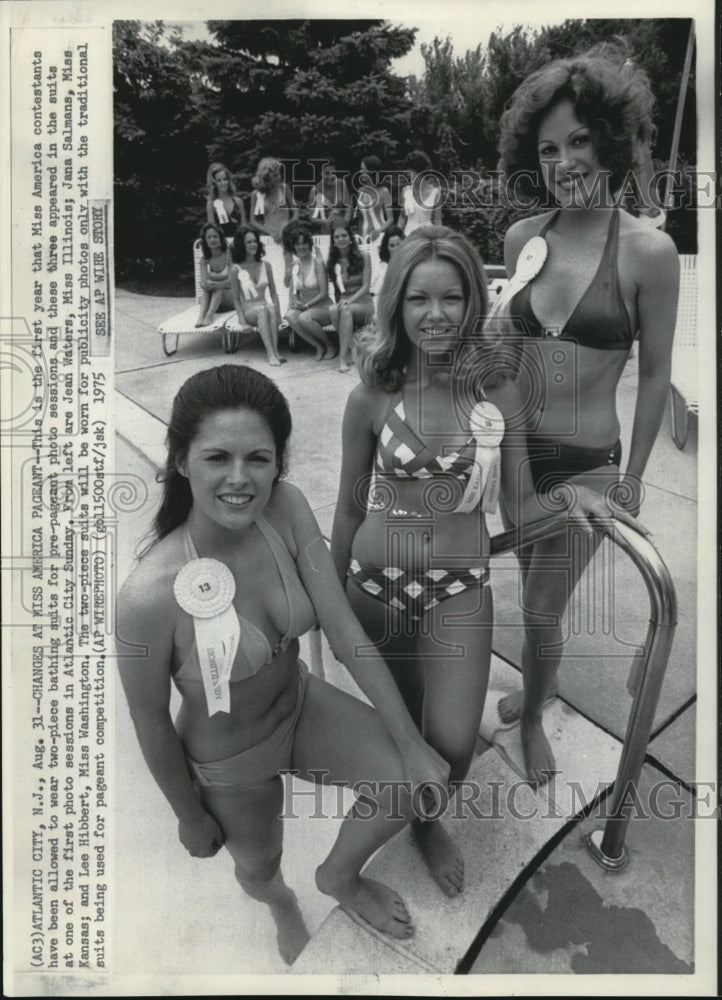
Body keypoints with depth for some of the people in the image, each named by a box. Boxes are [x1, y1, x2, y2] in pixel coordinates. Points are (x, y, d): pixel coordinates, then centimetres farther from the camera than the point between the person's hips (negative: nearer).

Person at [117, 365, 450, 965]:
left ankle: (339, 876, 33)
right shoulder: (151, 594, -37)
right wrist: (191, 818, -3)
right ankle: (281, 902, 67)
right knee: (260, 869, 24)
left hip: (301, 702, 3)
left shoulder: (286, 509, -24)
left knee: (418, 781, -2)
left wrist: (411, 742, -13)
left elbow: (345, 632, -18)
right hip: (229, 762, -3)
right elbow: (151, 724, -20)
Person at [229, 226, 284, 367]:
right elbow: (236, 299, 1)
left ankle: (275, 351, -41)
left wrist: (278, 313, -5)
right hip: (248, 310, -2)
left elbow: (273, 293, 10)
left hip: (266, 306, 2)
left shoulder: (265, 265, 7)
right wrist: (242, 319, -12)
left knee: (271, 309, -34)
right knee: (262, 310, -36)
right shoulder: (236, 269, -2)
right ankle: (270, 354, -46)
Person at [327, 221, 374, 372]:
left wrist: (350, 300, -23)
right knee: (333, 310, -34)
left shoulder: (363, 258, 1)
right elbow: (337, 289, 7)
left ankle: (343, 357, -41)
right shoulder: (332, 262, 9)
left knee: (346, 309, -37)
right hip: (343, 302, 2)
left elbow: (366, 286, -7)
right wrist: (341, 302, -15)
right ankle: (349, 349, -24)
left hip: (363, 303, -2)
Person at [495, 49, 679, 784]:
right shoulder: (521, 237, -2)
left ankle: (532, 718, 32)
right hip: (516, 448, 4)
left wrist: (633, 478, -2)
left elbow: (655, 376, -6)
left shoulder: (649, 251, -13)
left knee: (541, 611, 4)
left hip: (587, 463, -4)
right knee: (535, 595, 21)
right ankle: (543, 679, 49)